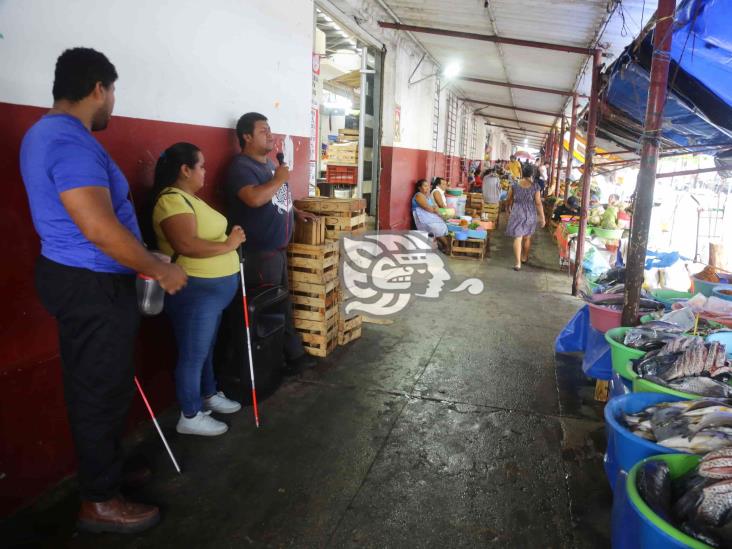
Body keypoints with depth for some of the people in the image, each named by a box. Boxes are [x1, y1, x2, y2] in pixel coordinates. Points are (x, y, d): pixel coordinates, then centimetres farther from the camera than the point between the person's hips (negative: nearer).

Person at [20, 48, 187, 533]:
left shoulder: (44, 133, 14)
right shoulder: (73, 142, -22)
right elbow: (99, 228, -30)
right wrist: (161, 269, -18)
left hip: (76, 276, 11)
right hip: (93, 286, -11)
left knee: (93, 384, 21)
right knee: (103, 389, 2)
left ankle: (105, 466, 39)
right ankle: (100, 501, 19)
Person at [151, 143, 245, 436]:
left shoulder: (188, 197, 14)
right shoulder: (172, 200, -20)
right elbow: (187, 245, -31)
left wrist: (230, 237, 7)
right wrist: (228, 246, -22)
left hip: (212, 288, 10)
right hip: (194, 290, -10)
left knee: (206, 348, 23)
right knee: (193, 353, 3)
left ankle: (209, 395, 40)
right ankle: (190, 417, 18)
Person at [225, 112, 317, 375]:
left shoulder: (269, 164, 16)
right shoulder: (241, 166, -14)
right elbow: (255, 198, -32)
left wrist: (297, 212, 17)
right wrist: (279, 179, -18)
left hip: (278, 248, 10)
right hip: (259, 252, -10)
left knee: (283, 304, 16)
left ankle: (294, 355, 28)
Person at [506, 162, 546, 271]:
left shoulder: (514, 185, -8)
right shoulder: (535, 187, -11)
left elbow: (509, 200, 3)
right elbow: (538, 203, -9)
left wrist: (509, 210, 22)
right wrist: (542, 218, -1)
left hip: (517, 214, -1)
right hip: (530, 215, 1)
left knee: (517, 238, 0)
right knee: (527, 237, 19)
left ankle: (518, 263, -8)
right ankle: (524, 257, 37)